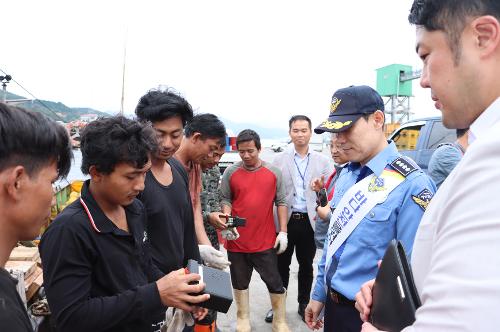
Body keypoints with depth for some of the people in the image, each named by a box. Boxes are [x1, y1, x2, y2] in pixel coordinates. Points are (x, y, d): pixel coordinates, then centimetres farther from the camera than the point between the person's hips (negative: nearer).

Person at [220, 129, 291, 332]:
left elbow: (281, 202, 4)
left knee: (274, 282, 8)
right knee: (240, 282, 15)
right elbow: (225, 200, 4)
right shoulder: (230, 172, -1)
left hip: (266, 241, 0)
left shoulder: (274, 172, 0)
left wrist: (283, 232, -1)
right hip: (237, 240, 1)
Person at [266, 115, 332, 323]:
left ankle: (304, 303, 30)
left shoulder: (322, 161, 4)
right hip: (285, 220, 0)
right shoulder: (279, 160, 2)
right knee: (282, 264, 10)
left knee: (306, 265, 14)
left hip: (310, 221, 1)